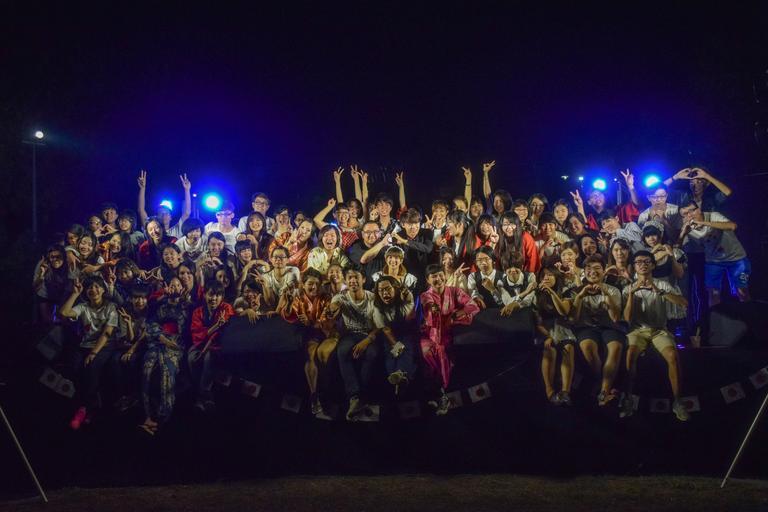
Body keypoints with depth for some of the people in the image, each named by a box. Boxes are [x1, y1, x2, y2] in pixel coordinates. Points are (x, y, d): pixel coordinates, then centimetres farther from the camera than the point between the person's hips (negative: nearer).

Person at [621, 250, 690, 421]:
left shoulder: (663, 285, 4)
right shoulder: (629, 289, 6)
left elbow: (684, 303, -13)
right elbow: (627, 318, -7)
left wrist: (659, 291, -24)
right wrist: (632, 292, -18)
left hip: (659, 330, 0)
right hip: (638, 330, 0)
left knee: (673, 355, -31)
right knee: (630, 354, -34)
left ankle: (677, 401, -20)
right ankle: (628, 399, -25)